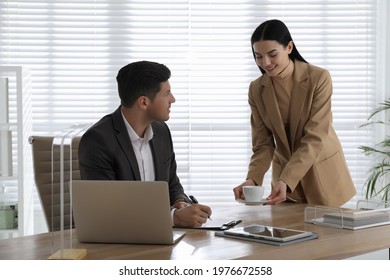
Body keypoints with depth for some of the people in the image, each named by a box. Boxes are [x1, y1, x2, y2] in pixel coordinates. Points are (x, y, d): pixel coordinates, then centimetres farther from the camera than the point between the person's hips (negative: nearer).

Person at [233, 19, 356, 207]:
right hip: (284, 174, 3)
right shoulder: (256, 89, -7)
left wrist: (286, 181, -34)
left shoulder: (319, 78, -19)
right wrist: (252, 179, -26)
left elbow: (314, 139, -23)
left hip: (323, 174, -2)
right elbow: (263, 144, -6)